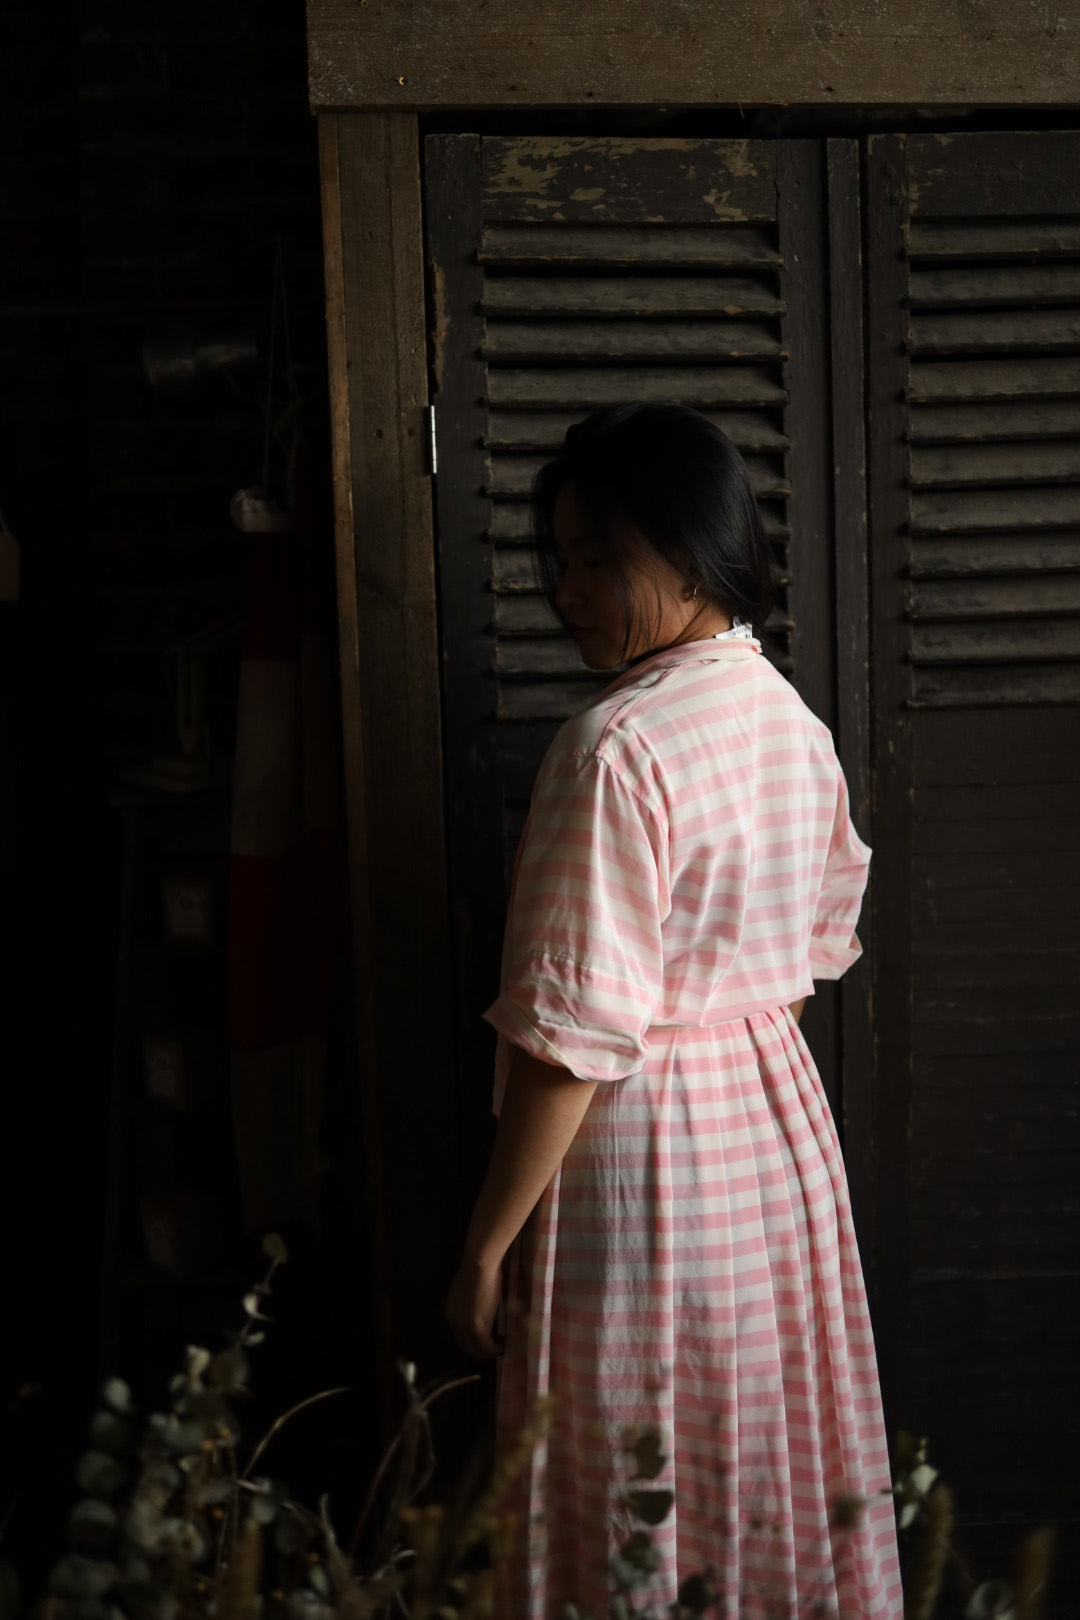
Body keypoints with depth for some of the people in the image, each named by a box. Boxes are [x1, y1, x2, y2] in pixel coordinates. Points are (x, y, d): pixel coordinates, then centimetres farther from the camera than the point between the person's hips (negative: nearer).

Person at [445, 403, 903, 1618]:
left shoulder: (619, 745, -23)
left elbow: (574, 1028, -23)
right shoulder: (795, 723, 3)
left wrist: (488, 1243, -15)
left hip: (637, 1154, -8)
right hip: (782, 1121, 8)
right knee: (781, 1470, 21)